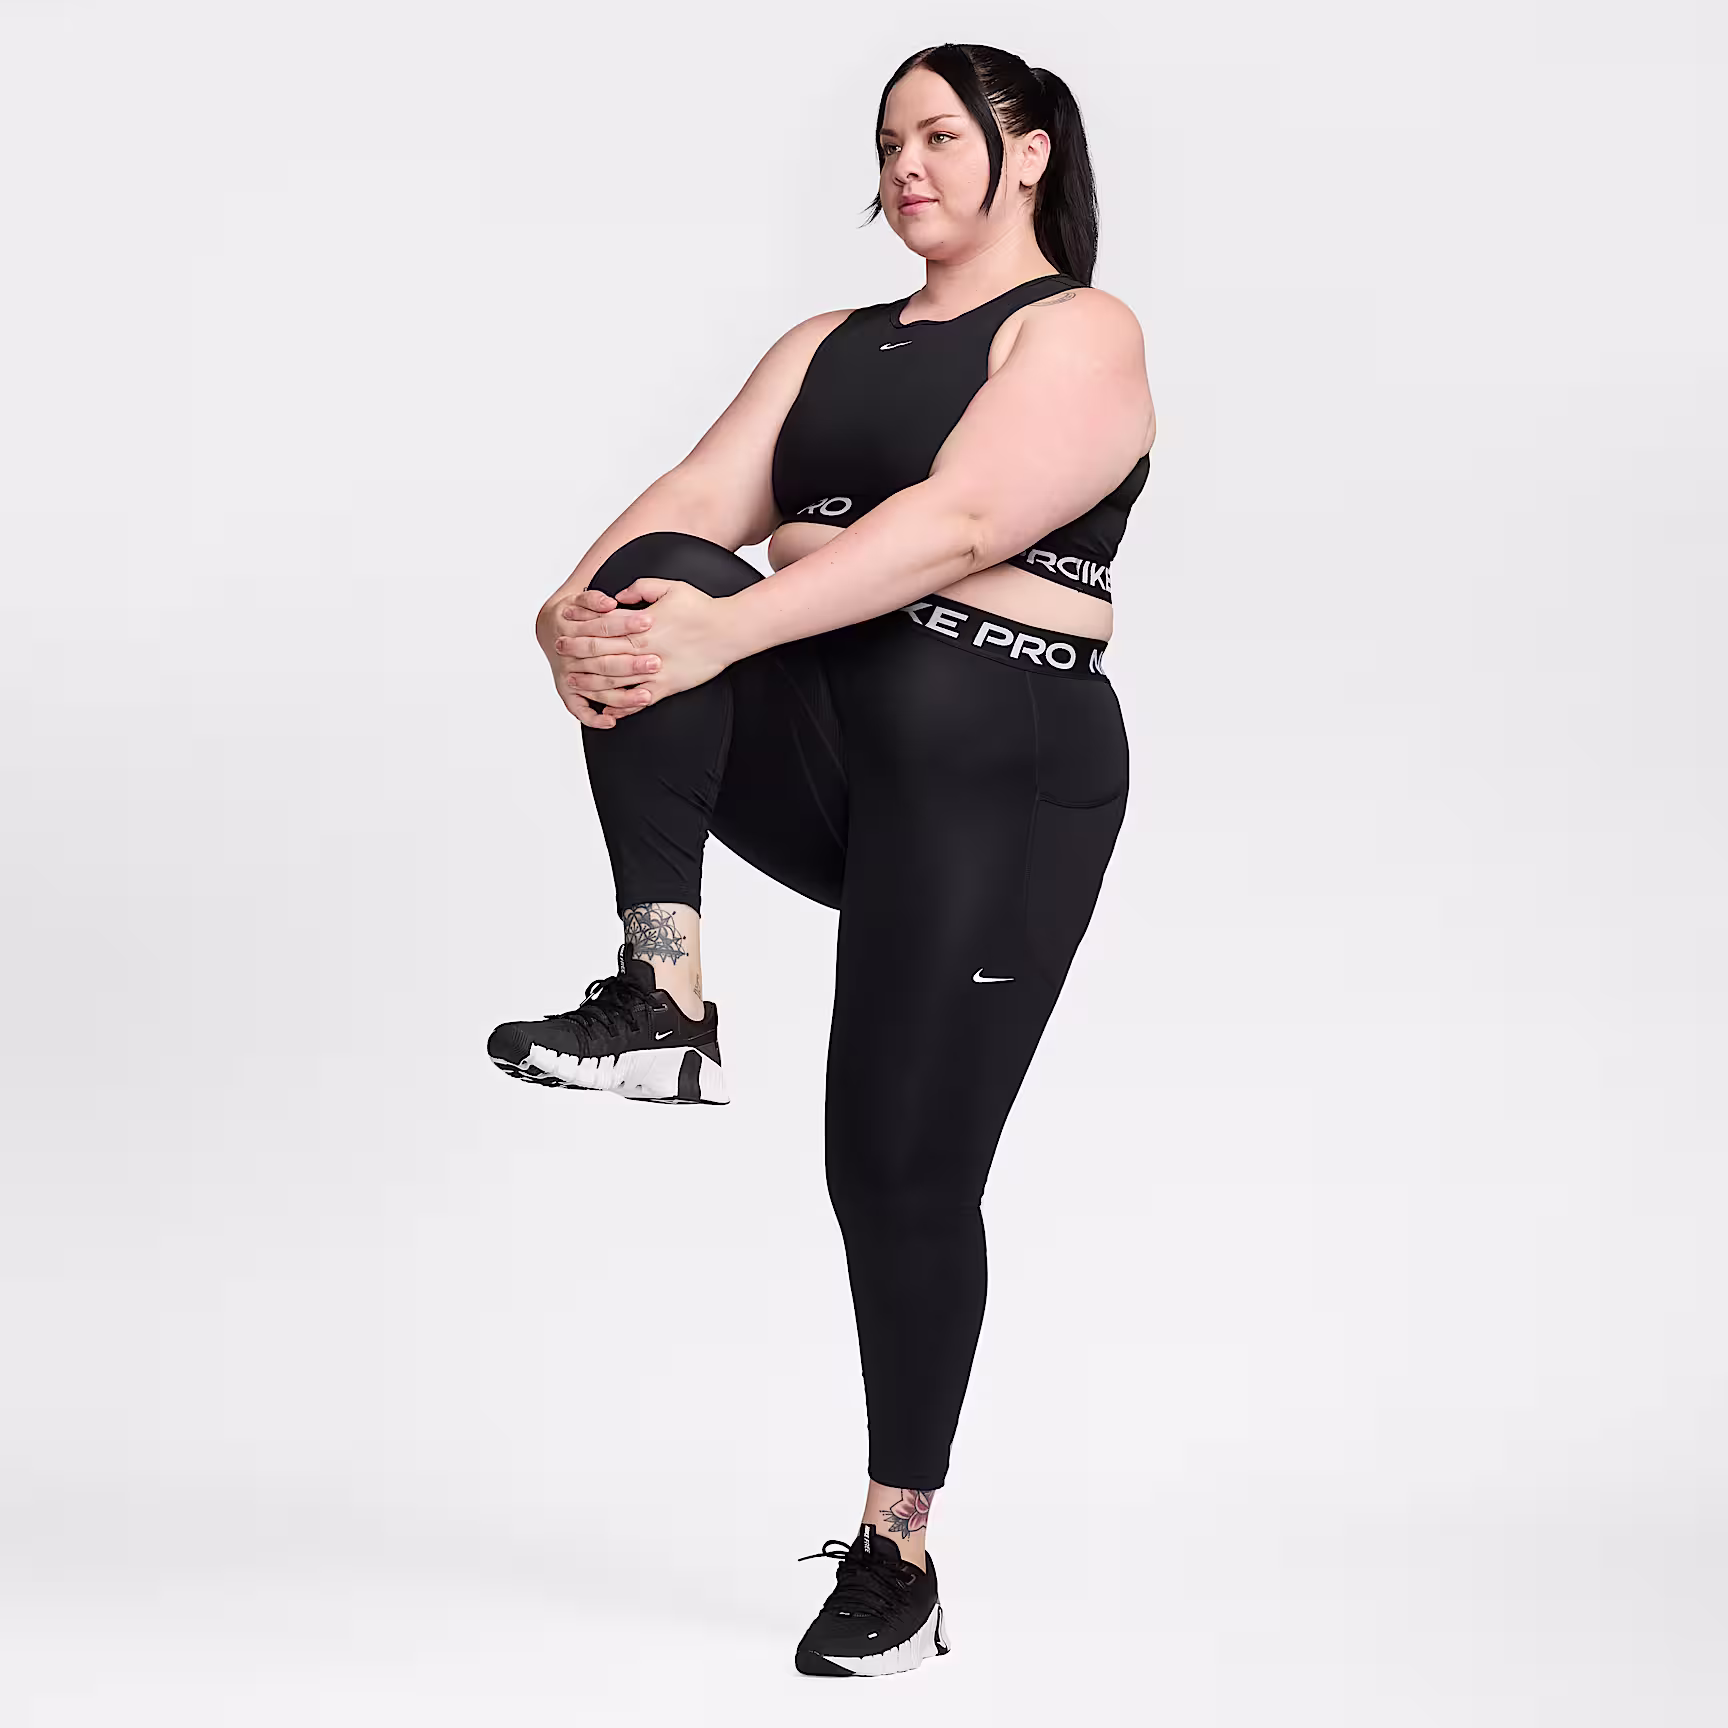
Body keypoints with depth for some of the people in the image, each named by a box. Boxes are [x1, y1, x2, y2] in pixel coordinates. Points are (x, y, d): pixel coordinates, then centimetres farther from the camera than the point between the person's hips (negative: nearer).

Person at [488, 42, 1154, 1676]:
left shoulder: (1078, 332, 0)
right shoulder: (828, 344, 21)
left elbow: (961, 524, -18)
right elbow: (700, 498, 3)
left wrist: (723, 630, -29)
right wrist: (575, 604, -19)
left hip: (993, 766, -5)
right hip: (807, 744, 5)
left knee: (902, 1164, -6)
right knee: (655, 579, -25)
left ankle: (899, 1548, 9)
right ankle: (662, 1000, -30)